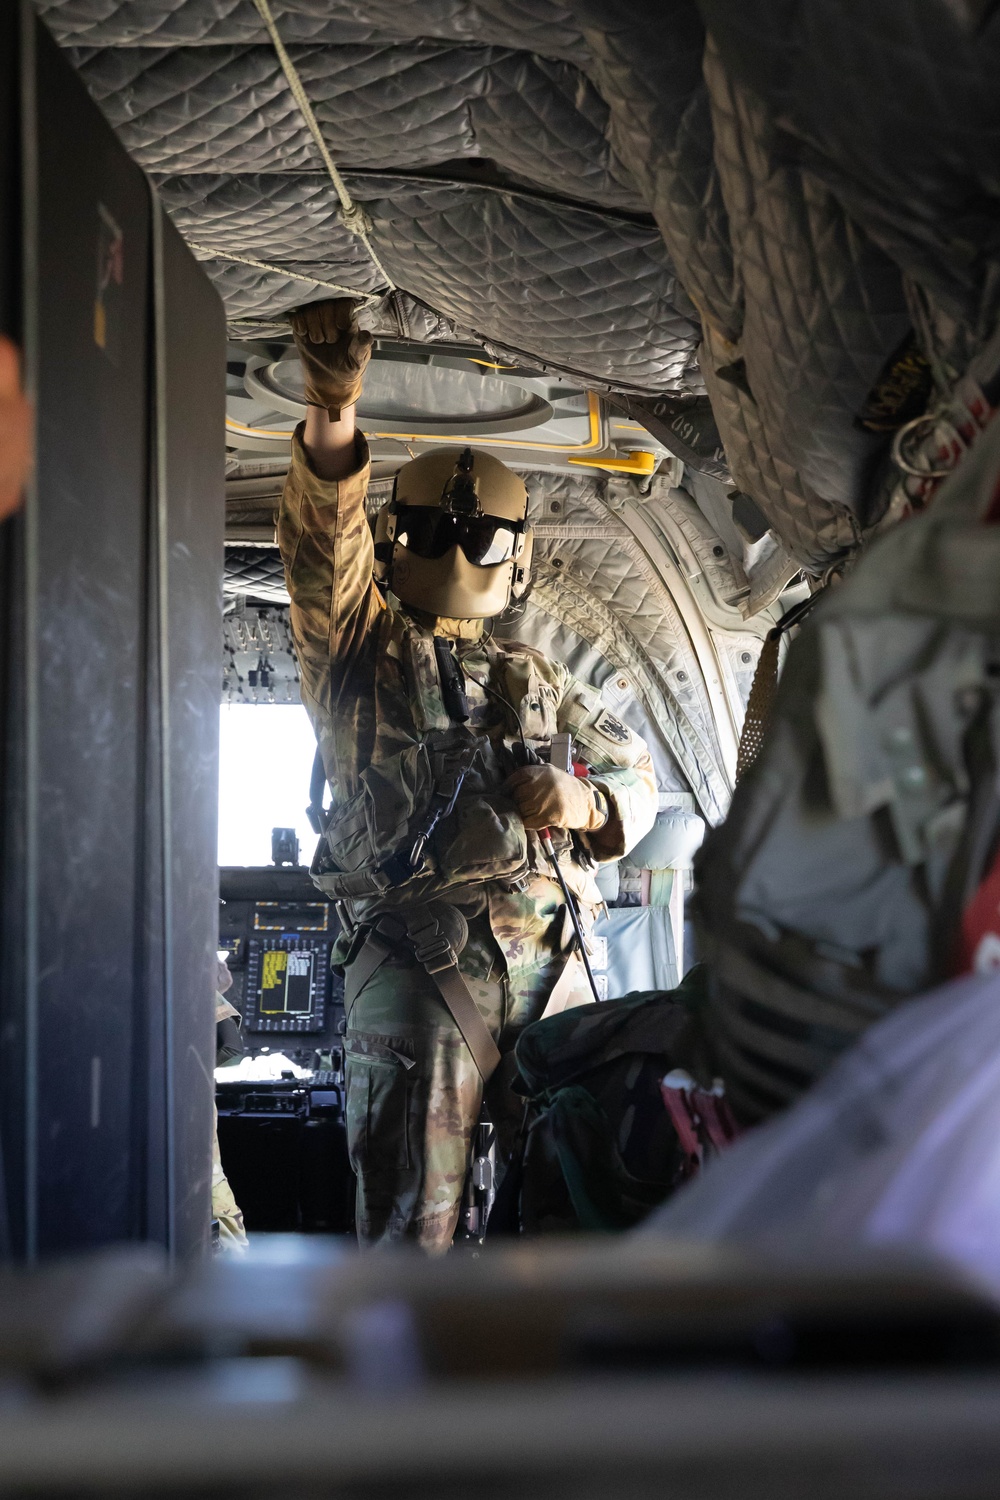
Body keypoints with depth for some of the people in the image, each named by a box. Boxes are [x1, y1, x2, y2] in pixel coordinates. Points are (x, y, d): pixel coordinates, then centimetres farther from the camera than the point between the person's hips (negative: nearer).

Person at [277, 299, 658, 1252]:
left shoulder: (535, 683, 25)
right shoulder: (360, 647, 13)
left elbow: (639, 776, 28)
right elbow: (325, 544, -6)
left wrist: (588, 803, 2)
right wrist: (332, 414, -24)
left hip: (550, 958, 4)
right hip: (414, 957, -4)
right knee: (410, 1221, -7)